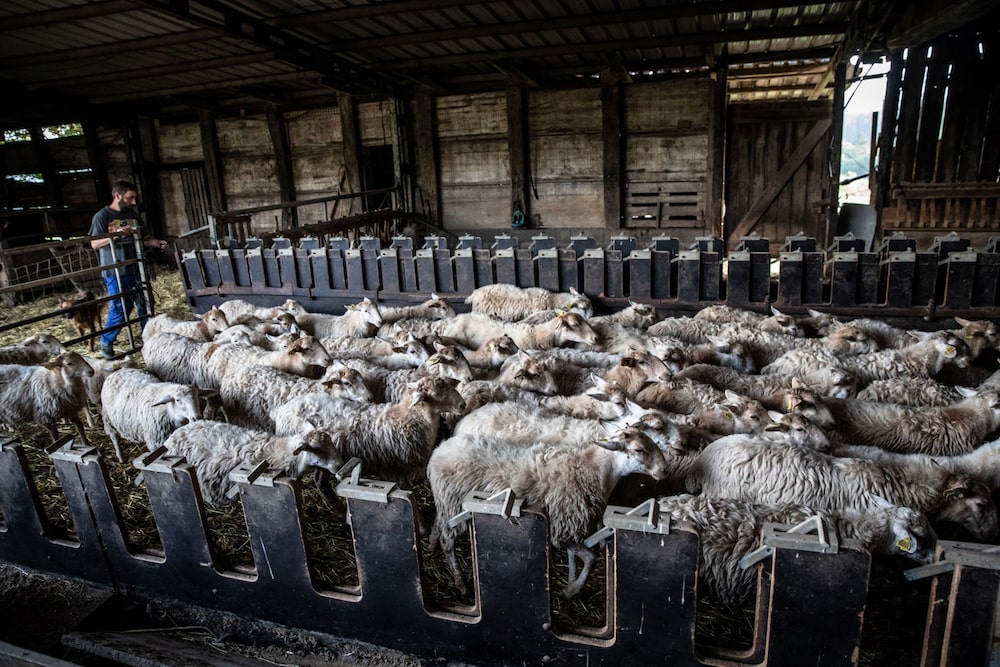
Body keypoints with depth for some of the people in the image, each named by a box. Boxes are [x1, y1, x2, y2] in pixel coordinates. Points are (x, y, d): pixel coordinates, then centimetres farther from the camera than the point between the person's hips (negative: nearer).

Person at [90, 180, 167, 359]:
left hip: (136, 269, 6)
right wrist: (115, 235, -24)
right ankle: (106, 342, 15)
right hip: (115, 272, -5)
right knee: (119, 310, -4)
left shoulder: (133, 214, 12)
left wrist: (157, 243, -2)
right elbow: (94, 244, -10)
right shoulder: (102, 216, -5)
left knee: (145, 305, 9)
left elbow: (144, 238, 18)